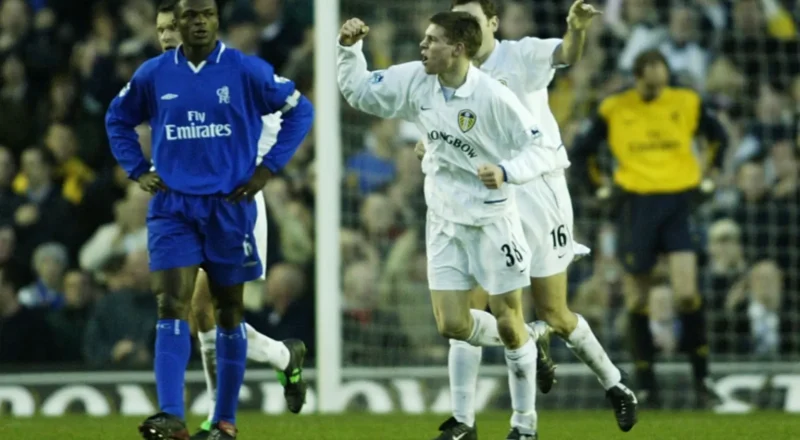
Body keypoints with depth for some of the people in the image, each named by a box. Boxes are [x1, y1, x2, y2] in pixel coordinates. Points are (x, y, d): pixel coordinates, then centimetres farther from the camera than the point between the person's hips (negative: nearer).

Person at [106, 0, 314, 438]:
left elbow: (299, 110, 3)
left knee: (228, 312, 9)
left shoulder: (246, 71, -5)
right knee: (171, 307, -12)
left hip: (229, 205, -1)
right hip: (172, 205, 1)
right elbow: (117, 119, 19)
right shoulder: (153, 74, 2)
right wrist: (138, 170, 7)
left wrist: (267, 168, -3)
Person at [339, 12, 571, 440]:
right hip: (444, 221, 5)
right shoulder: (415, 81, -6)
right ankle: (530, 343, 30)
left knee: (509, 324, 2)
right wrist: (349, 48, -9)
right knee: (452, 325, -1)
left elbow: (545, 148, -17)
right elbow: (358, 91, 6)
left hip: (491, 220, -5)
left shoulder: (493, 97, -21)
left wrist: (506, 171, -33)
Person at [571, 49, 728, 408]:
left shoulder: (687, 103, 4)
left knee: (687, 294, -12)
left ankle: (701, 375, 2)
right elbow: (581, 150, 13)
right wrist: (598, 189, 5)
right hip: (636, 204, 0)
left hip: (679, 202, 0)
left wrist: (707, 174, 12)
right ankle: (646, 384, 13)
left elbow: (718, 136, 21)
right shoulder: (613, 109, 2)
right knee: (637, 300, 3)